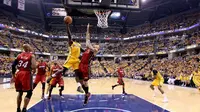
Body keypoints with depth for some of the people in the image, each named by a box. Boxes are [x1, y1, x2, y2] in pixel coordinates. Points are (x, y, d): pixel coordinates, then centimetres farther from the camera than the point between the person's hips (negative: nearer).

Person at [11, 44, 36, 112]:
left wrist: (13, 76, 16)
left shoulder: (19, 55, 15)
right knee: (29, 93, 6)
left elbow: (13, 65, 9)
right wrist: (33, 72, 7)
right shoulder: (31, 55, 0)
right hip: (26, 74, -6)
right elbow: (34, 66, -14)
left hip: (19, 74, 6)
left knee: (20, 92, 20)